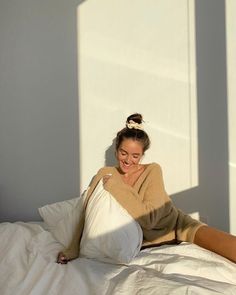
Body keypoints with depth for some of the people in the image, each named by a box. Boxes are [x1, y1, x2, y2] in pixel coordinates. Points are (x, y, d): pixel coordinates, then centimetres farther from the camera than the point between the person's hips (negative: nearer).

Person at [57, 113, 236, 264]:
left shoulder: (153, 171, -9)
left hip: (174, 225, -1)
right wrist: (74, 249, -16)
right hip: (144, 242, 1)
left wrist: (115, 186, -20)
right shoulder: (105, 174, 0)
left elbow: (148, 218, -20)